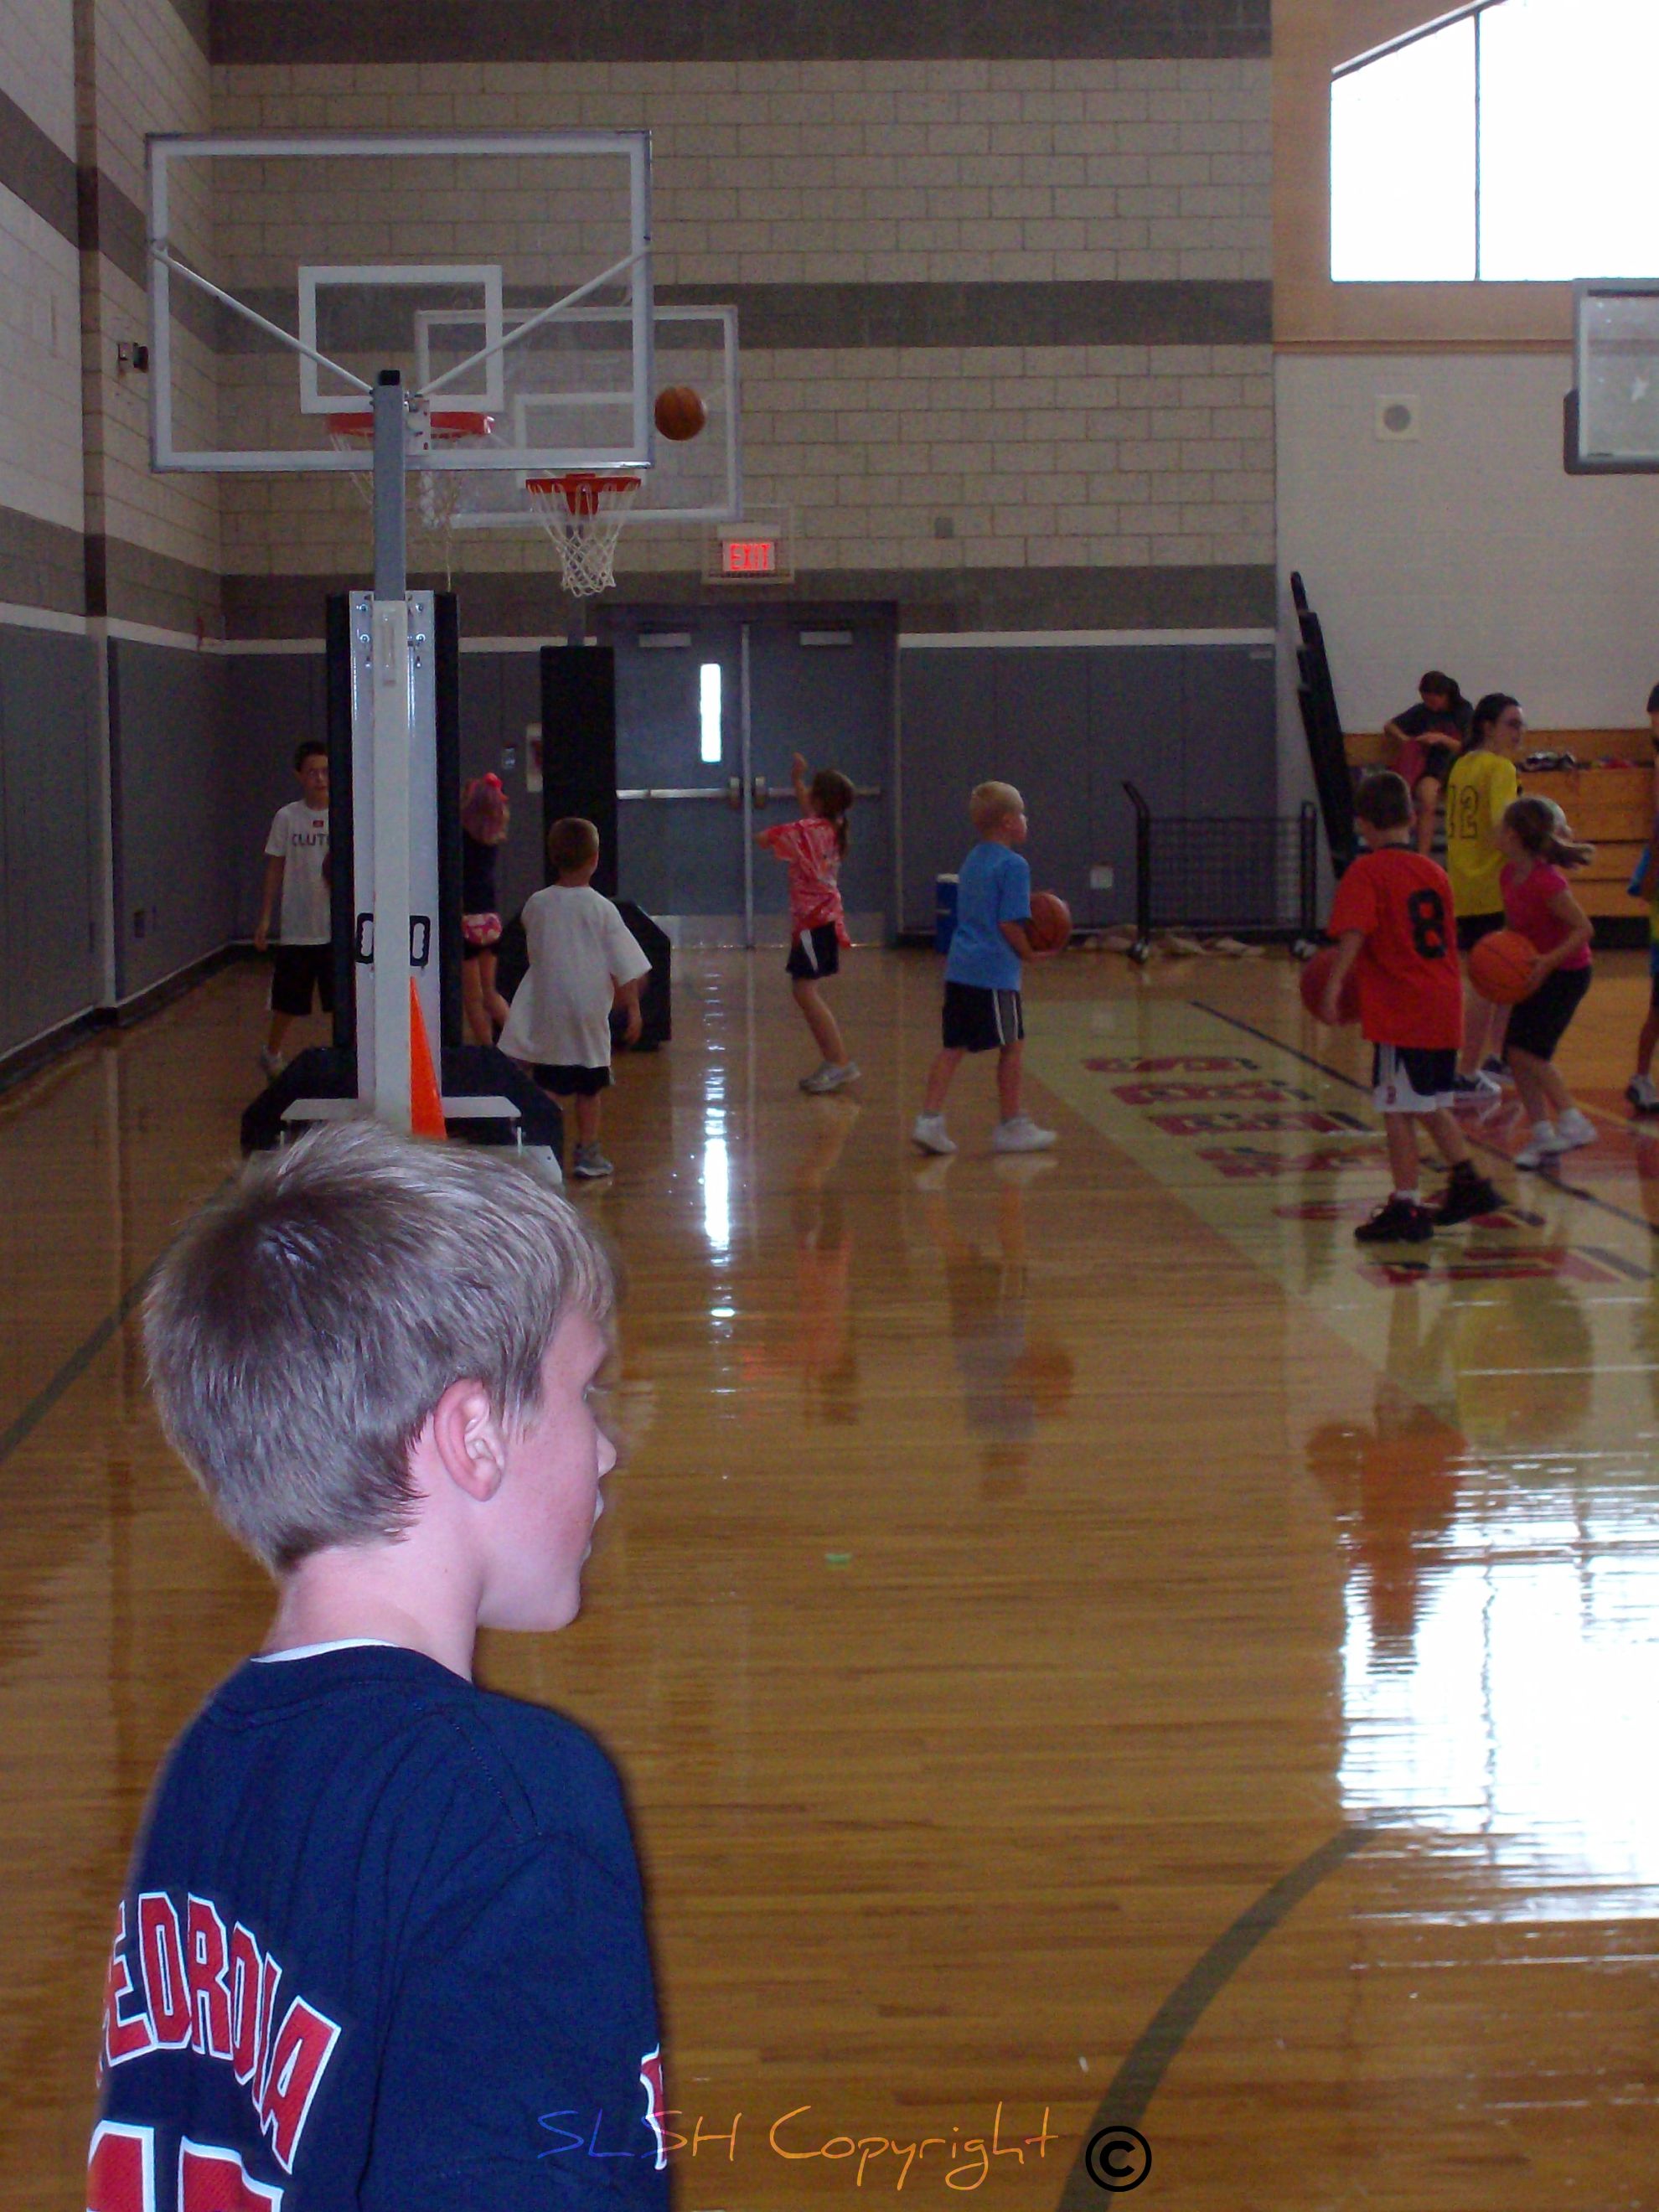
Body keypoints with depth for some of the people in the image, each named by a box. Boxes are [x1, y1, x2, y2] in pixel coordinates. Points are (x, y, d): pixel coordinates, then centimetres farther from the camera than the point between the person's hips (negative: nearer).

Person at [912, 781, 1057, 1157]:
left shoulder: (972, 861, 17)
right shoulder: (1013, 866, -10)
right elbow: (1008, 923, -16)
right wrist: (1030, 953, -2)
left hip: (959, 969, 8)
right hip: (995, 972, -8)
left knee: (954, 1046, 8)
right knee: (1012, 1045, 5)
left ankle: (929, 1119, 0)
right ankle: (1012, 1125, 12)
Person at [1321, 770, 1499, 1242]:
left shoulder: (1367, 872, -9)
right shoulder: (1434, 871, 12)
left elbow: (1354, 934, -22)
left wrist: (1333, 986, -26)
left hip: (1400, 1013, -7)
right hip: (1444, 1006, 7)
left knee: (1398, 1110, -1)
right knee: (1432, 1105, 22)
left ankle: (1406, 1207, 0)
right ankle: (1468, 1184, 26)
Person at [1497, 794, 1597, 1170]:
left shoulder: (1547, 882, -24)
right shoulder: (1509, 876, 2)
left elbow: (1584, 929, -22)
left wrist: (1547, 962, -29)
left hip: (1566, 973, -8)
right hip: (1535, 973, 8)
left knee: (1526, 1050, -15)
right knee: (1517, 1055, 3)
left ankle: (1574, 1121, -7)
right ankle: (1542, 1133, 10)